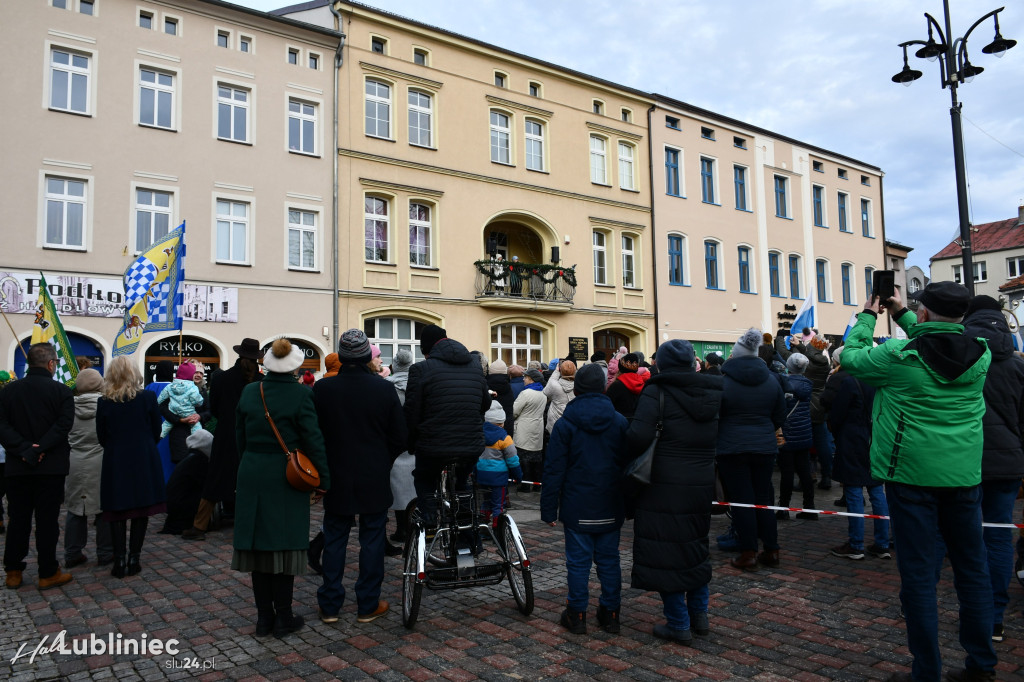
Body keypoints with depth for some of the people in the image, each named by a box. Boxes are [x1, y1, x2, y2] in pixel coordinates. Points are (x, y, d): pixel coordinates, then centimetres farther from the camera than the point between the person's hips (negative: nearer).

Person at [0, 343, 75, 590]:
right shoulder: (61, 391, -7)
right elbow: (64, 425, -18)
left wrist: (24, 449, -12)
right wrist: (39, 449, -15)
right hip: (51, 467, -3)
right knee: (47, 520, 3)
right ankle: (48, 574, 9)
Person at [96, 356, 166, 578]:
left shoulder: (104, 402, -4)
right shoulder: (148, 397, -7)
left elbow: (101, 437, 4)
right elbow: (157, 431, 0)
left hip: (115, 462, 1)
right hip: (144, 460, -1)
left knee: (117, 512, 9)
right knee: (141, 511, 7)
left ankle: (119, 560, 8)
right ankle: (133, 558, 9)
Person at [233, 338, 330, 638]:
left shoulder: (249, 391, 2)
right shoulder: (300, 394, -11)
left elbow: (240, 436, 9)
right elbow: (313, 441, -10)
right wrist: (323, 480, -2)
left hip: (252, 475, 4)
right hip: (286, 477, -4)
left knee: (259, 544, 11)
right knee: (284, 544, 5)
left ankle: (264, 616, 20)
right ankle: (283, 617, 13)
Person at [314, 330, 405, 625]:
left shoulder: (322, 388, -8)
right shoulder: (384, 389, -10)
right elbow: (399, 437, -4)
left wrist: (324, 467, 13)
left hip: (337, 478, 1)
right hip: (374, 479, -1)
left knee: (334, 539, 13)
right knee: (372, 539, 9)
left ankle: (329, 605, 20)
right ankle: (368, 605, 16)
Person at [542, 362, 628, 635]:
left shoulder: (565, 424, -6)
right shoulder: (620, 422, 2)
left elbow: (554, 470, -6)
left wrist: (548, 509, -1)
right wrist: (629, 505, 16)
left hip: (577, 508, -3)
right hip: (610, 509, 3)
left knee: (578, 561, 5)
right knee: (609, 559, 12)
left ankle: (577, 615, 13)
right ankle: (610, 613, 20)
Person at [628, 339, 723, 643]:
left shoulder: (657, 391, -12)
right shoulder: (713, 392, 5)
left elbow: (639, 436, -21)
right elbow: (720, 436, 8)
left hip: (665, 486, -6)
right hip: (702, 484, 6)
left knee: (666, 552, 6)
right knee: (695, 546, 22)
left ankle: (679, 625, 14)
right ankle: (700, 614, 31)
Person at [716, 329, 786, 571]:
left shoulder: (722, 381, -10)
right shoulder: (771, 379, 3)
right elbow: (780, 416, 11)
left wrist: (714, 442, 13)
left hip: (732, 449, -4)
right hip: (765, 447, 4)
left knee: (742, 501, 3)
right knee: (764, 499, 13)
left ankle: (748, 555, 7)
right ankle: (771, 551, 18)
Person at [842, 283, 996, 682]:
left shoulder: (901, 357, -14)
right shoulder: (980, 355, -1)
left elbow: (851, 356, 2)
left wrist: (867, 316, 15)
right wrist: (901, 315, 21)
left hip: (912, 475, -4)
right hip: (964, 475, 5)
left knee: (918, 573, 3)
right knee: (972, 567, 16)